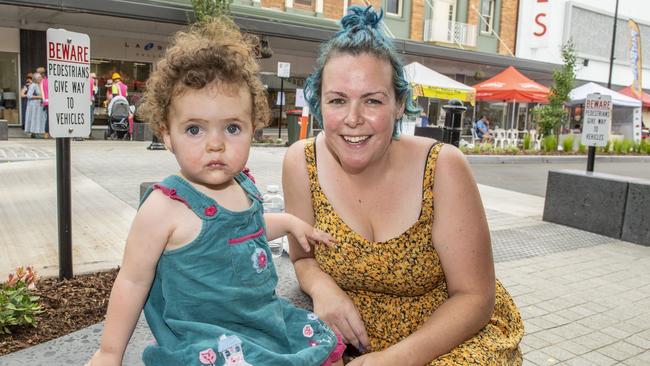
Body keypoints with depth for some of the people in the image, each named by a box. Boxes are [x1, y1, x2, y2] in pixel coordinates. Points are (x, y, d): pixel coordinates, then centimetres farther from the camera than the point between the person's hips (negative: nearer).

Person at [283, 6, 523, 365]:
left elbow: (474, 297, -15)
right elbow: (304, 258, 0)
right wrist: (323, 288, -22)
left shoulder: (442, 167, -22)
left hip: (452, 332, -2)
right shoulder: (301, 163, -15)